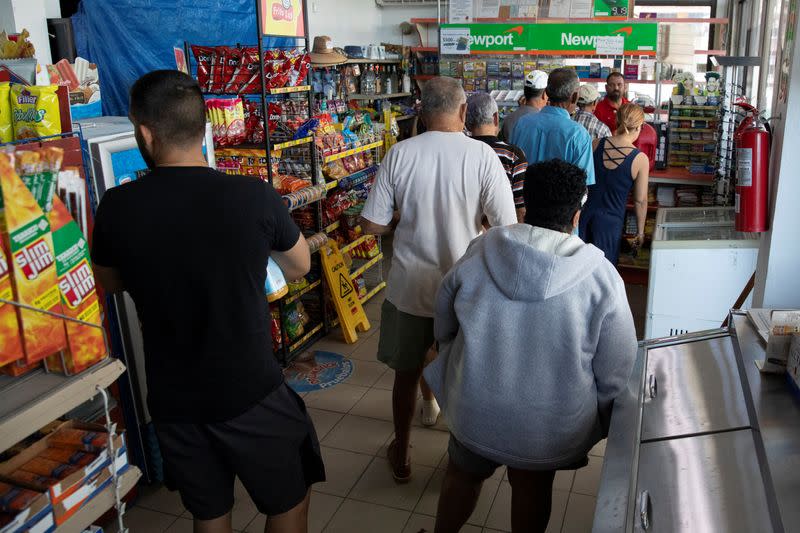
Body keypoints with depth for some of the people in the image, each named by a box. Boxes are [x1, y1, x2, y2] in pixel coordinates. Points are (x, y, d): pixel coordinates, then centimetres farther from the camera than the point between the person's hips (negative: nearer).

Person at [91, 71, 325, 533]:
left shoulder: (117, 207, -13)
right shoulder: (255, 197, -19)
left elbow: (109, 284, 8)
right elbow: (300, 267, 0)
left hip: (173, 400, 3)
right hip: (252, 393, -2)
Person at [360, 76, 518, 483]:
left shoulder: (399, 154, -11)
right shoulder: (482, 155, -14)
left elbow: (372, 225, -8)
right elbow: (508, 228, -13)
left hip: (409, 288, 1)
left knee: (406, 372, 19)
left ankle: (401, 455, 37)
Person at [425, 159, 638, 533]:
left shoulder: (477, 254, -13)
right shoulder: (600, 277, -17)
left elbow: (443, 329, 2)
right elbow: (615, 372, -10)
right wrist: (594, 417, 8)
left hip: (475, 411, 1)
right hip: (550, 427, -1)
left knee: (463, 474, 27)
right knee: (533, 487, 26)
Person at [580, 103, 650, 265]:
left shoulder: (597, 144, -4)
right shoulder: (640, 159, -12)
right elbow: (640, 201, -5)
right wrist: (640, 232, 7)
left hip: (585, 214, 3)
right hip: (610, 221, -3)